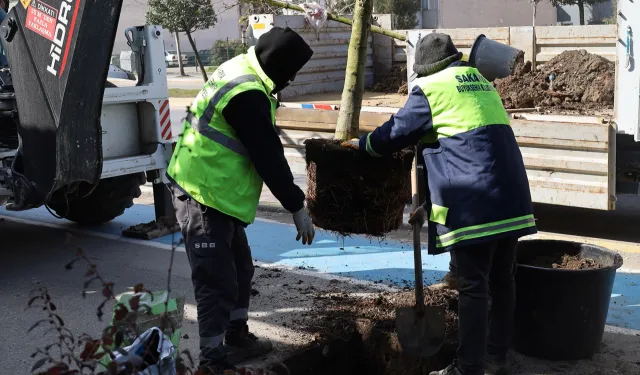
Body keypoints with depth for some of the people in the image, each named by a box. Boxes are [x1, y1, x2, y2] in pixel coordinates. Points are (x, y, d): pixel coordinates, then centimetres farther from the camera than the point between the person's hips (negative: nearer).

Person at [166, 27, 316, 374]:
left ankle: (236, 336, 35)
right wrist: (297, 207, -12)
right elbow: (268, 157, -20)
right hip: (204, 196, -11)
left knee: (239, 268, 20)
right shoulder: (248, 95, -24)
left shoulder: (240, 70, 8)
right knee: (217, 279, -4)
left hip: (210, 191, 11)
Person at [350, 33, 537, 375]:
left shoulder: (431, 88, -1)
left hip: (475, 204, -8)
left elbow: (394, 134, 4)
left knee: (472, 287, -2)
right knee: (501, 281, 15)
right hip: (512, 197, 8)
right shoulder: (480, 82, 24)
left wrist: (361, 143, 25)